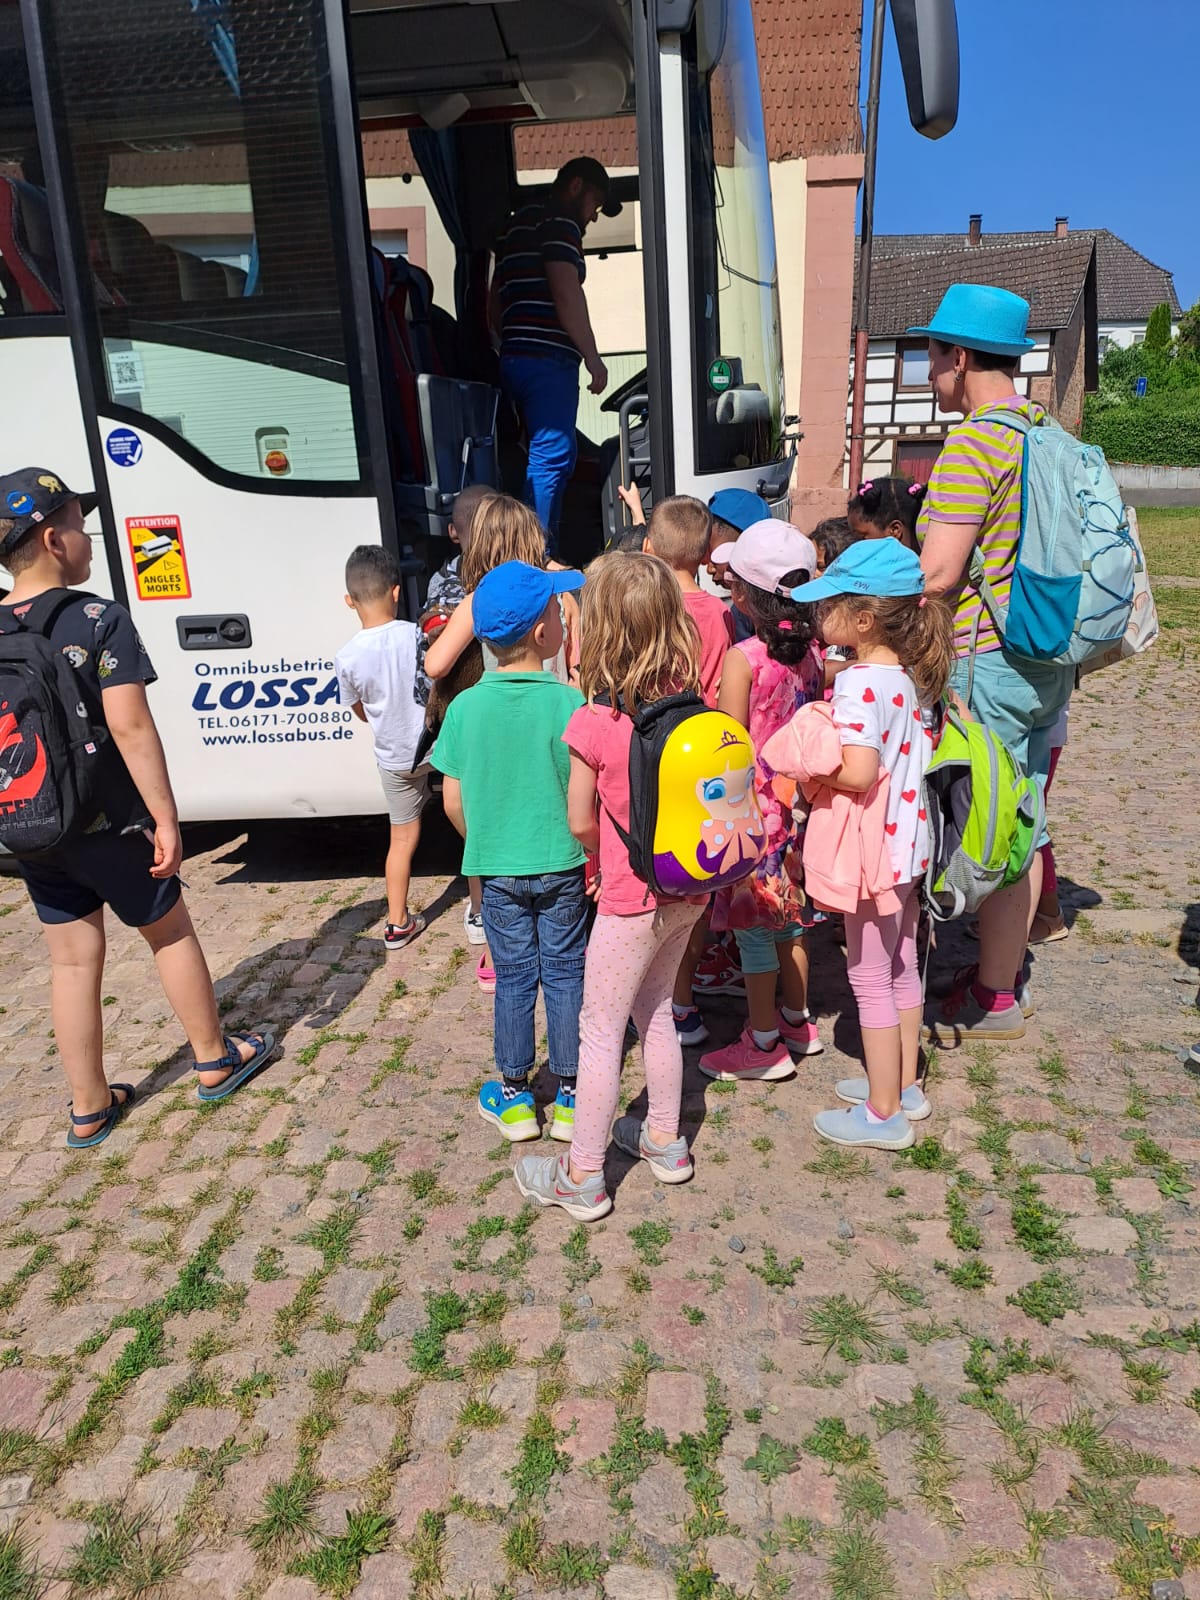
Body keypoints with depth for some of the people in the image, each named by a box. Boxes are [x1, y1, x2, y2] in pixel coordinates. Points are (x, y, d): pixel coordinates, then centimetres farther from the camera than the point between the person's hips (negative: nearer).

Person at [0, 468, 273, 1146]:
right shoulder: (100, 620, -16)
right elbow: (130, 728, -22)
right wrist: (165, 819, -18)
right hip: (108, 825, -5)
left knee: (73, 961, 15)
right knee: (170, 933, 15)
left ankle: (90, 1110, 26)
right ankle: (216, 1060, 30)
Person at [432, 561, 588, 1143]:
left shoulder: (465, 707, -7)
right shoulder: (570, 703, -14)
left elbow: (453, 800, -2)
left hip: (496, 868, 2)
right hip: (562, 866, -1)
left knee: (514, 978, 14)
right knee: (565, 974, 12)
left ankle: (514, 1096, 26)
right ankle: (570, 1096, 23)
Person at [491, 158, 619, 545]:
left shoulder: (516, 225, 26)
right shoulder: (559, 222, -3)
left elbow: (496, 305, 27)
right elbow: (566, 292, -15)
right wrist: (593, 356, -13)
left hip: (514, 357, 10)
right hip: (548, 360, -10)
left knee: (545, 457, 12)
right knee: (552, 459, -11)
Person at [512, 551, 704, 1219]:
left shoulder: (594, 722, -21)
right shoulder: (689, 703, -5)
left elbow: (582, 822, -12)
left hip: (631, 901, -6)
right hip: (686, 890, 6)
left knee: (600, 1032, 8)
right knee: (656, 1013, 23)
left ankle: (583, 1176, 21)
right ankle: (665, 1140, 38)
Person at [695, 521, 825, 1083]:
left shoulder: (743, 658, -19)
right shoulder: (812, 651, 1)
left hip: (754, 809, -7)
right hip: (798, 804, 7)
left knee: (753, 925, 5)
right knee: (788, 915, 20)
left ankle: (763, 1044, 16)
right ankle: (797, 1021, 34)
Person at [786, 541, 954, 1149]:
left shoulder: (859, 682, -24)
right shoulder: (913, 677, 2)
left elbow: (857, 773, -35)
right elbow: (926, 744, 13)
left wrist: (811, 774, -19)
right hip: (908, 843, 9)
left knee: (870, 979, 5)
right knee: (902, 968, 20)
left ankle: (883, 1113, 18)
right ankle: (903, 1084, 36)